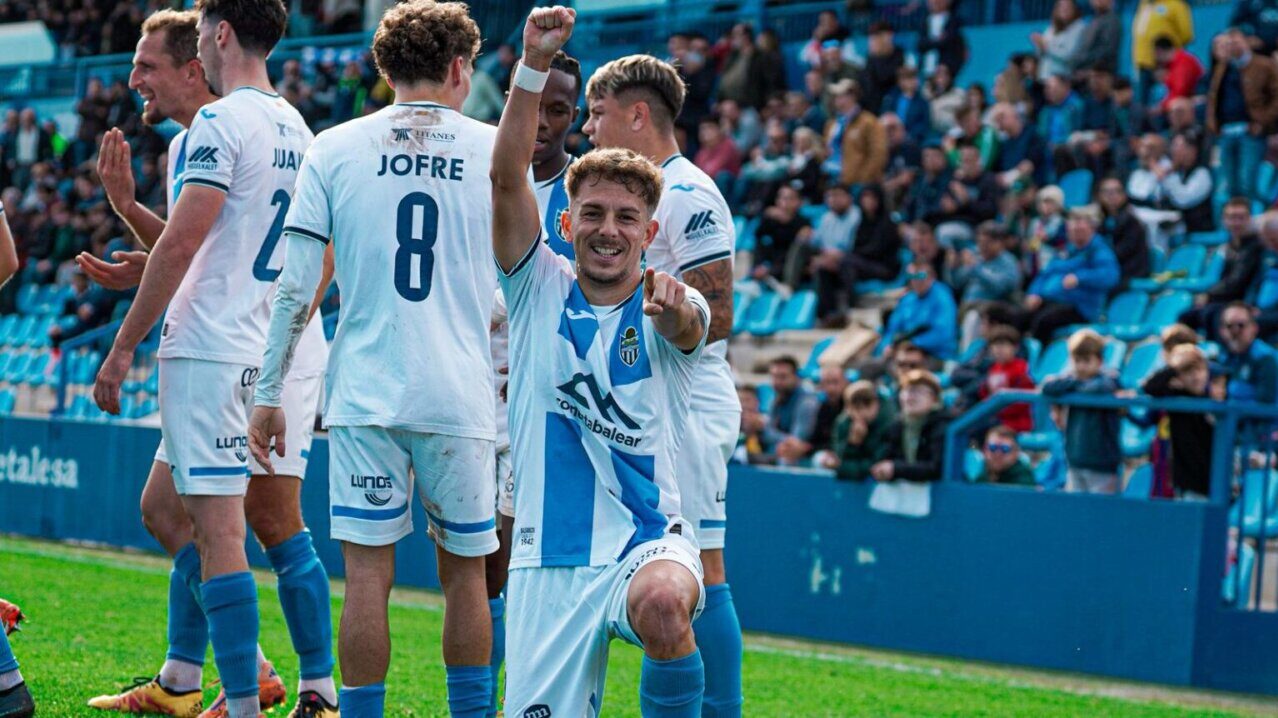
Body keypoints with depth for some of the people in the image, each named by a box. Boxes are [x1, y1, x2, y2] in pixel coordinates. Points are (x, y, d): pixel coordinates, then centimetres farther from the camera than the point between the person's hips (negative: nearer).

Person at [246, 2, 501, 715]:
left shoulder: (335, 149, 3)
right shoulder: (497, 151, 3)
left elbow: (295, 286, 1)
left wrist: (270, 395, 6)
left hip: (365, 396, 0)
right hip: (462, 396, 0)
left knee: (368, 575, 1)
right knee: (465, 574, 11)